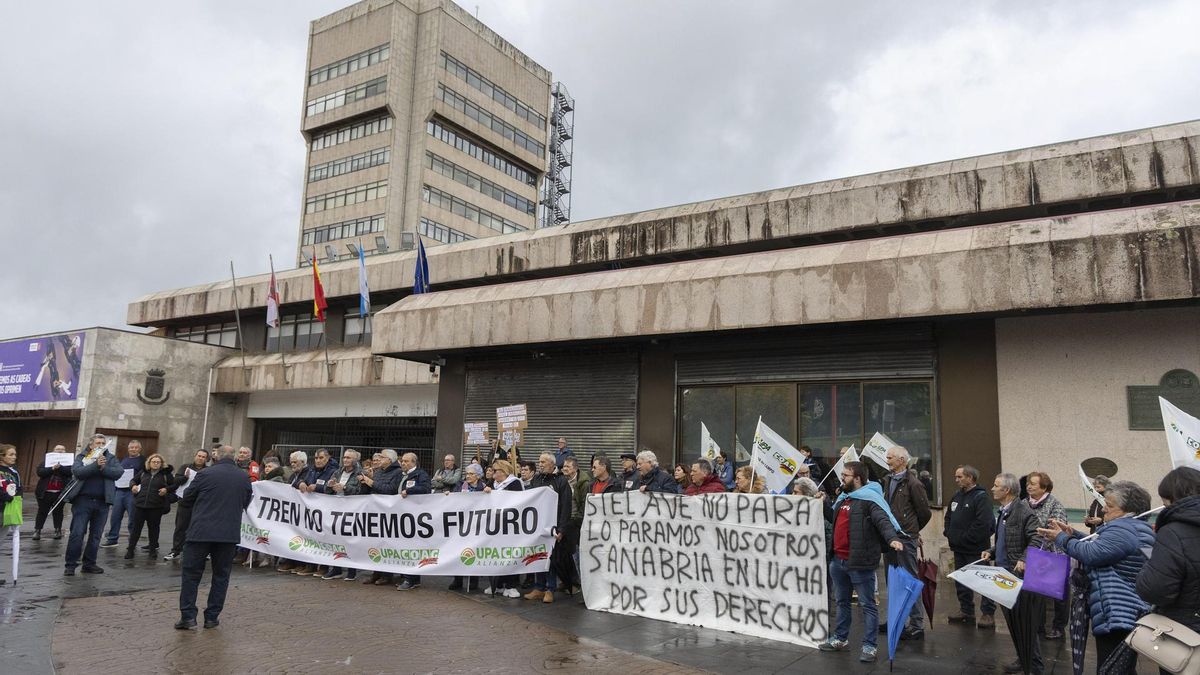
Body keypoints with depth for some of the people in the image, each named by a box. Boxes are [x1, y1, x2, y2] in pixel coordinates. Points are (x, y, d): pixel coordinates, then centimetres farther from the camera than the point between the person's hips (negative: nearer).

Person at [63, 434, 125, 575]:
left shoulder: (111, 458, 10)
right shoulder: (81, 457, 6)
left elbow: (119, 472, -6)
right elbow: (77, 471, -14)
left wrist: (103, 467, -18)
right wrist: (96, 465, -23)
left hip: (102, 502, 3)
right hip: (83, 500, -3)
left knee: (96, 535, 9)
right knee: (77, 533, -5)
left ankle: (89, 564, 18)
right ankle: (71, 565, 4)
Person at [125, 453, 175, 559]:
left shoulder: (166, 474, 1)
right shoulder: (143, 472, 9)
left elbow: (175, 485, 4)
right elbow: (134, 480, 24)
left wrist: (167, 489, -13)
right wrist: (133, 486, 4)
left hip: (156, 507, -2)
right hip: (140, 504, 2)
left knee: (153, 528, 8)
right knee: (136, 527, 4)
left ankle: (153, 549, 19)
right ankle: (130, 550, 11)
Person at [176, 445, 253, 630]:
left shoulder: (205, 474, -6)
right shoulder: (244, 477, 2)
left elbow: (186, 500, 4)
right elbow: (245, 503, 13)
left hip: (201, 531, -2)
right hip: (229, 534, 2)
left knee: (191, 573, 8)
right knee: (221, 575, 12)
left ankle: (188, 616, 5)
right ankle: (212, 617, 14)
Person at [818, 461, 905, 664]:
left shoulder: (869, 499, -12)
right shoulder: (843, 498, 15)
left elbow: (883, 521, -26)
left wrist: (892, 538, -42)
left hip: (859, 562, -9)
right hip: (838, 560, 9)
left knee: (867, 604, 2)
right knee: (842, 601, 20)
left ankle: (869, 646, 9)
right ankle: (840, 639, 32)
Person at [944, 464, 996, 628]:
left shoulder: (981, 497, -14)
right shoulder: (957, 496, 14)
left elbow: (984, 523, -24)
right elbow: (948, 517, 23)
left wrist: (965, 537, -19)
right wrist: (948, 532, 7)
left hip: (976, 549, -9)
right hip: (959, 548, 9)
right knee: (961, 581, 15)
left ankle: (988, 613, 6)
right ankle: (966, 611, 26)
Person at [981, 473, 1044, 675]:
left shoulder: (1023, 511, -14)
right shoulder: (1003, 512, 14)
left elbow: (1036, 539, -21)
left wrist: (1024, 560, -30)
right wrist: (991, 552, 9)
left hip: (1020, 574, -9)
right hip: (1005, 574, 9)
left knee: (1025, 621, -1)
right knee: (1012, 619, 15)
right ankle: (1022, 658, 29)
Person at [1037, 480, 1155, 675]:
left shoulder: (1123, 529, -17)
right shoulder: (1136, 527, 18)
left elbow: (1091, 554, -24)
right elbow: (1101, 546, 22)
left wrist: (1061, 538, -11)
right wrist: (1073, 534, 10)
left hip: (1117, 616, -11)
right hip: (1129, 614, 11)